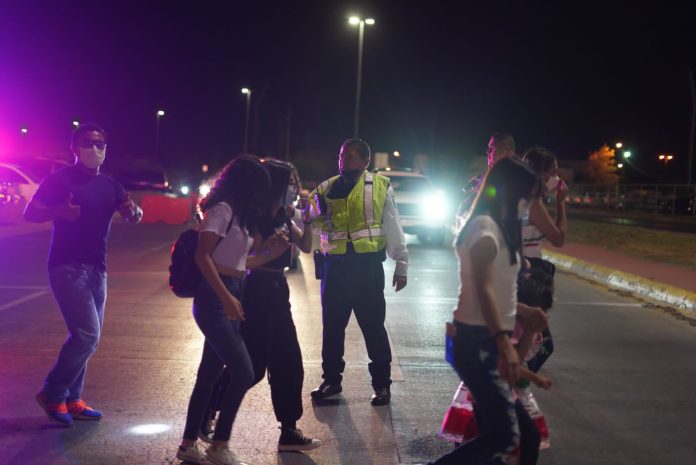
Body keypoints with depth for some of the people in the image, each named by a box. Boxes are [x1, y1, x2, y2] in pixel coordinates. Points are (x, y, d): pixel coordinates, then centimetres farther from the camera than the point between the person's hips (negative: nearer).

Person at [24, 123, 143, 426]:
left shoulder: (109, 185, 11)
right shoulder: (60, 179, -5)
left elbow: (133, 218, 8)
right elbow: (29, 213, -7)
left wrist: (134, 211, -17)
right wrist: (59, 211, -26)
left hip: (96, 269, 7)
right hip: (67, 266, -7)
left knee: (87, 338, 11)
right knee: (87, 335, -15)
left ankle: (71, 399, 21)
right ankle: (52, 393, 1)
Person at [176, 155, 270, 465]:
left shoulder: (238, 214, 16)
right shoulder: (222, 209, -12)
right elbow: (202, 256, -19)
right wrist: (226, 297, -25)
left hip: (229, 297, 10)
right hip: (215, 298, -10)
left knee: (211, 373, 12)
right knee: (243, 372, -10)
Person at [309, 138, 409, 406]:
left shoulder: (380, 186, 1)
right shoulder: (326, 189, 8)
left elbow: (393, 228, 3)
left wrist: (401, 266, 2)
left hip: (367, 266, -3)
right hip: (334, 265, 3)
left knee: (373, 326, 5)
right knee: (332, 326, 12)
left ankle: (382, 384, 18)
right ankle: (331, 381, 27)